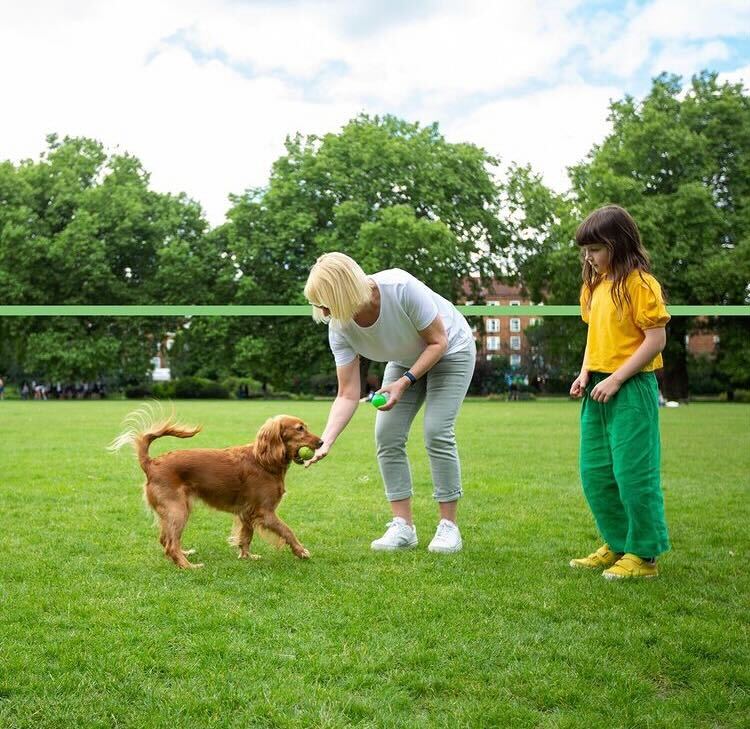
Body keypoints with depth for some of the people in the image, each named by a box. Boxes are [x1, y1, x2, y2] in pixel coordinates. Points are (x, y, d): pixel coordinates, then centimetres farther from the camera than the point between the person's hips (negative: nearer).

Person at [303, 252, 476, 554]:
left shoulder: (401, 287, -37)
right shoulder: (339, 328, -22)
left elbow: (438, 342, -24)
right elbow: (348, 395, -20)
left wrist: (405, 382, -31)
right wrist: (325, 442, -32)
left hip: (450, 351, -5)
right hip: (405, 359, 5)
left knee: (437, 432, -18)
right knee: (387, 436, -8)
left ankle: (449, 526, -7)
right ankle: (403, 526, 0)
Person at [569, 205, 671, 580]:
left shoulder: (640, 283, -12)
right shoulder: (595, 284, 12)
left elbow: (656, 340, -15)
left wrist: (615, 380, -18)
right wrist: (585, 373, 4)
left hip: (631, 390, -8)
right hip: (598, 390, 8)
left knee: (633, 473, -3)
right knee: (594, 474, 12)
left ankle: (644, 555, 10)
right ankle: (618, 545, 26)